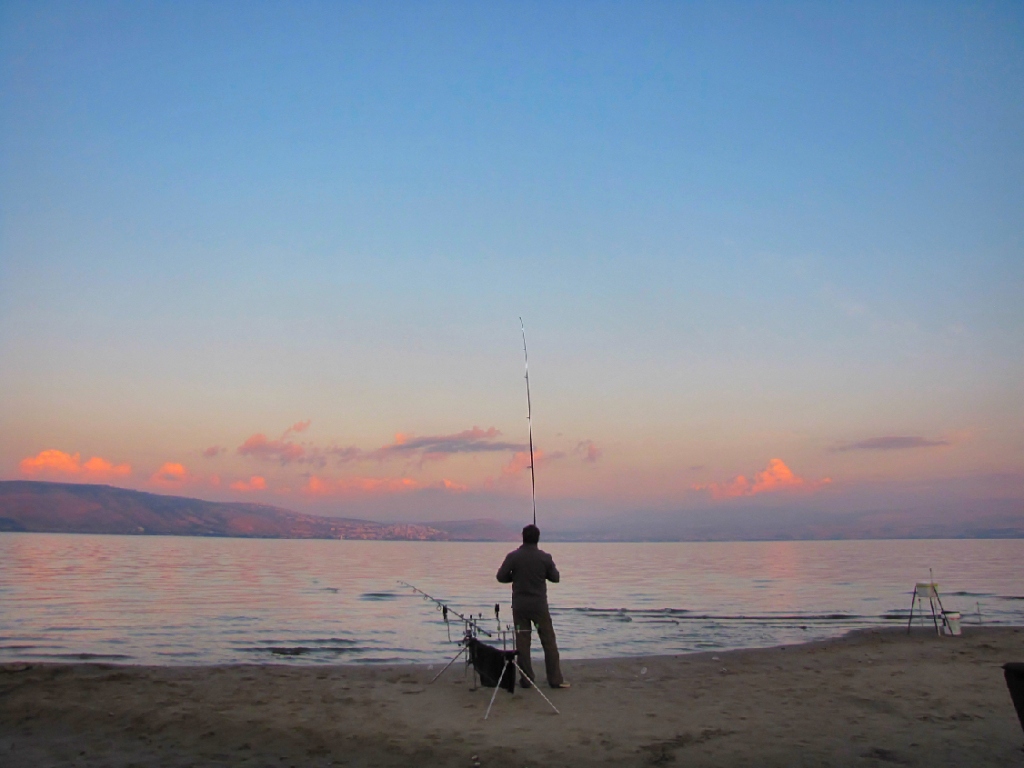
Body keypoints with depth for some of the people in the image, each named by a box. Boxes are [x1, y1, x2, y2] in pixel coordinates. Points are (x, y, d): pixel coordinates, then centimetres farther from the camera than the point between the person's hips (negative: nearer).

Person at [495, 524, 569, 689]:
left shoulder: (513, 556, -7)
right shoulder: (545, 557, -6)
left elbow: (501, 576, -4)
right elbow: (555, 577, 4)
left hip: (519, 605, 1)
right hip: (539, 605, 0)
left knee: (522, 641, 8)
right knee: (549, 641, 7)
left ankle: (526, 679, 11)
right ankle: (555, 679, 8)